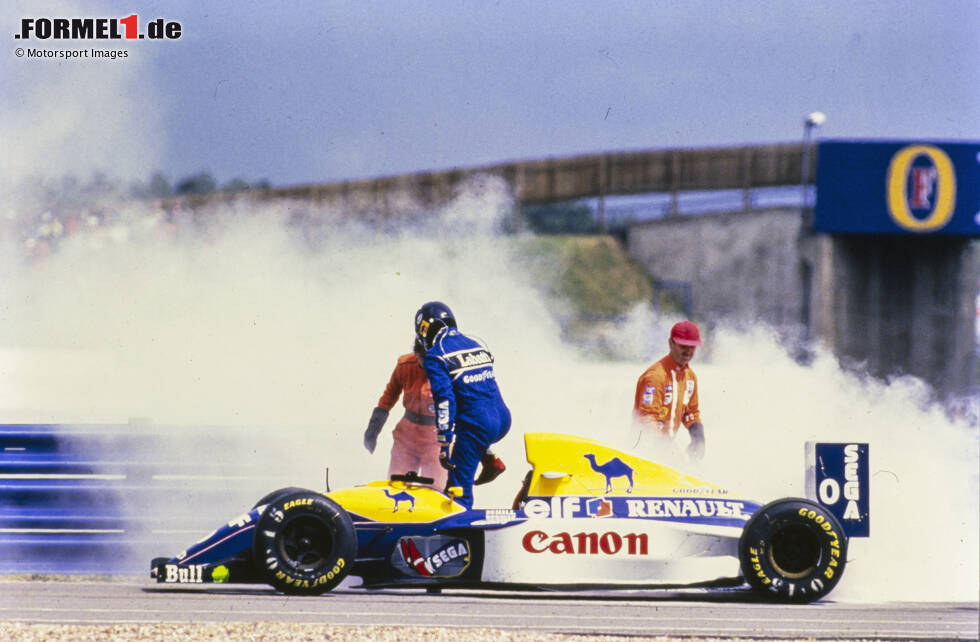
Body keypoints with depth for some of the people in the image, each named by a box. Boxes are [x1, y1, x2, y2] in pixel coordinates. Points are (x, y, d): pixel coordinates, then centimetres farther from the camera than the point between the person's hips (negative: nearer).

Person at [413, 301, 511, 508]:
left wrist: (445, 442, -15)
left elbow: (445, 399, -14)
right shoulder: (476, 345, 17)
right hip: (503, 421, 7)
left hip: (476, 426, -7)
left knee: (460, 488, -3)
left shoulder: (435, 356, -5)